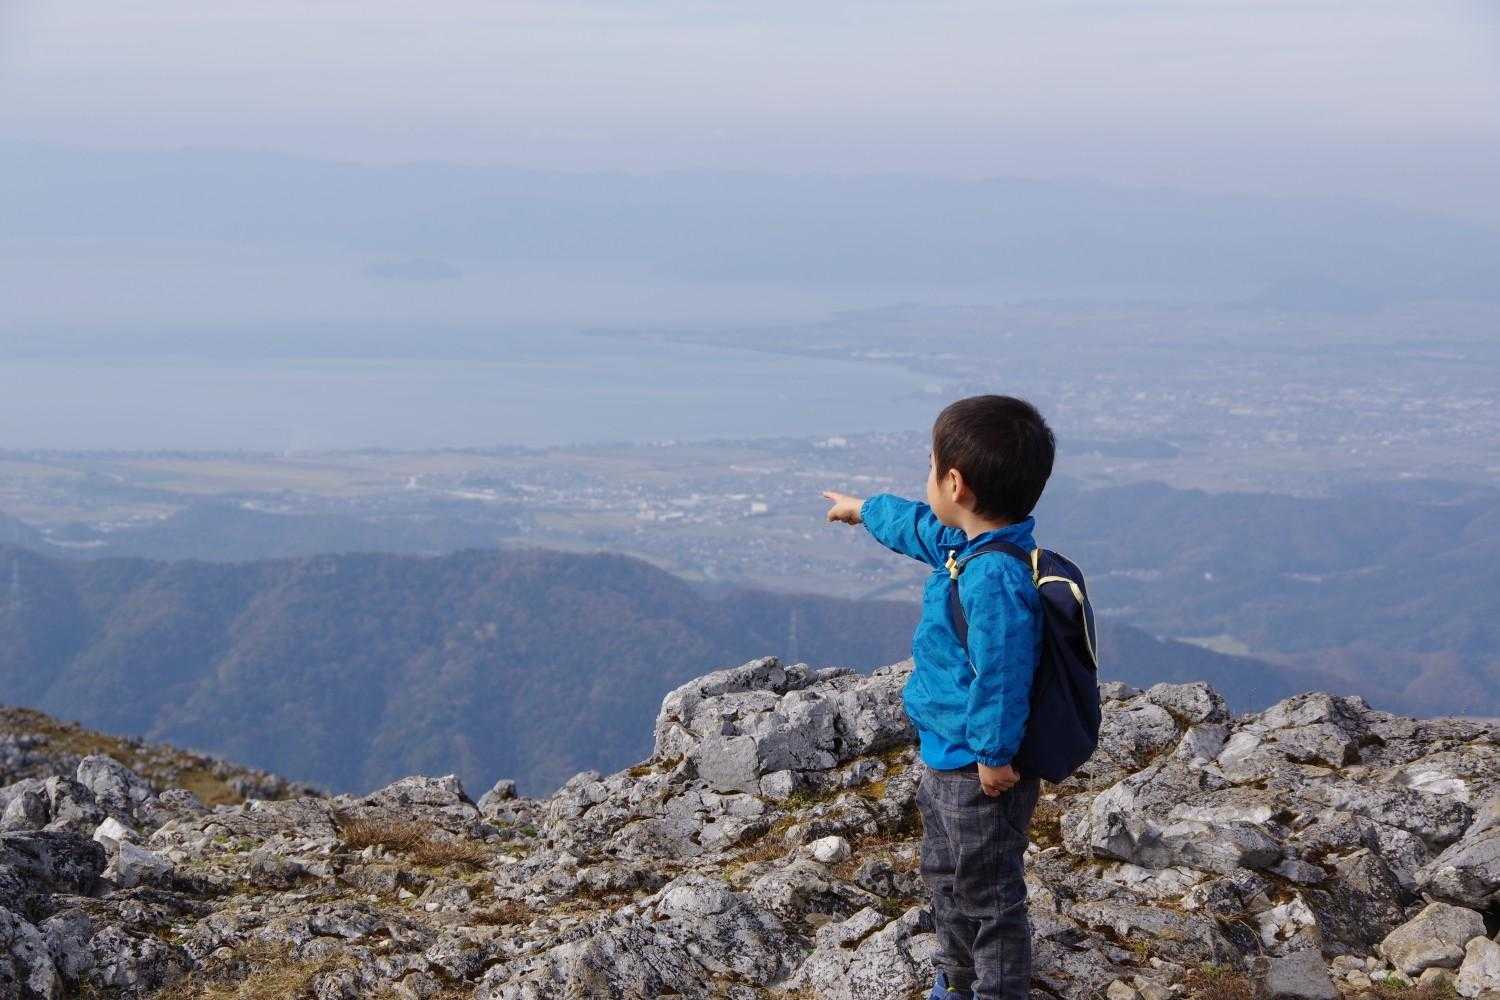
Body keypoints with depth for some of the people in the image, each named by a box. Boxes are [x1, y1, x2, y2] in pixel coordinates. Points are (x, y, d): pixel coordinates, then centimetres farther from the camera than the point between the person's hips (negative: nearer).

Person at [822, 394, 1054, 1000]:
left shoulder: (996, 577, -31)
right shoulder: (966, 543, 2)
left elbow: (1001, 675, -31)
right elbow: (918, 527, 24)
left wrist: (994, 756, -26)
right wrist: (864, 510, 41)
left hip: (980, 774, -11)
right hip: (944, 758, 11)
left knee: (988, 894, 3)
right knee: (946, 877, 27)